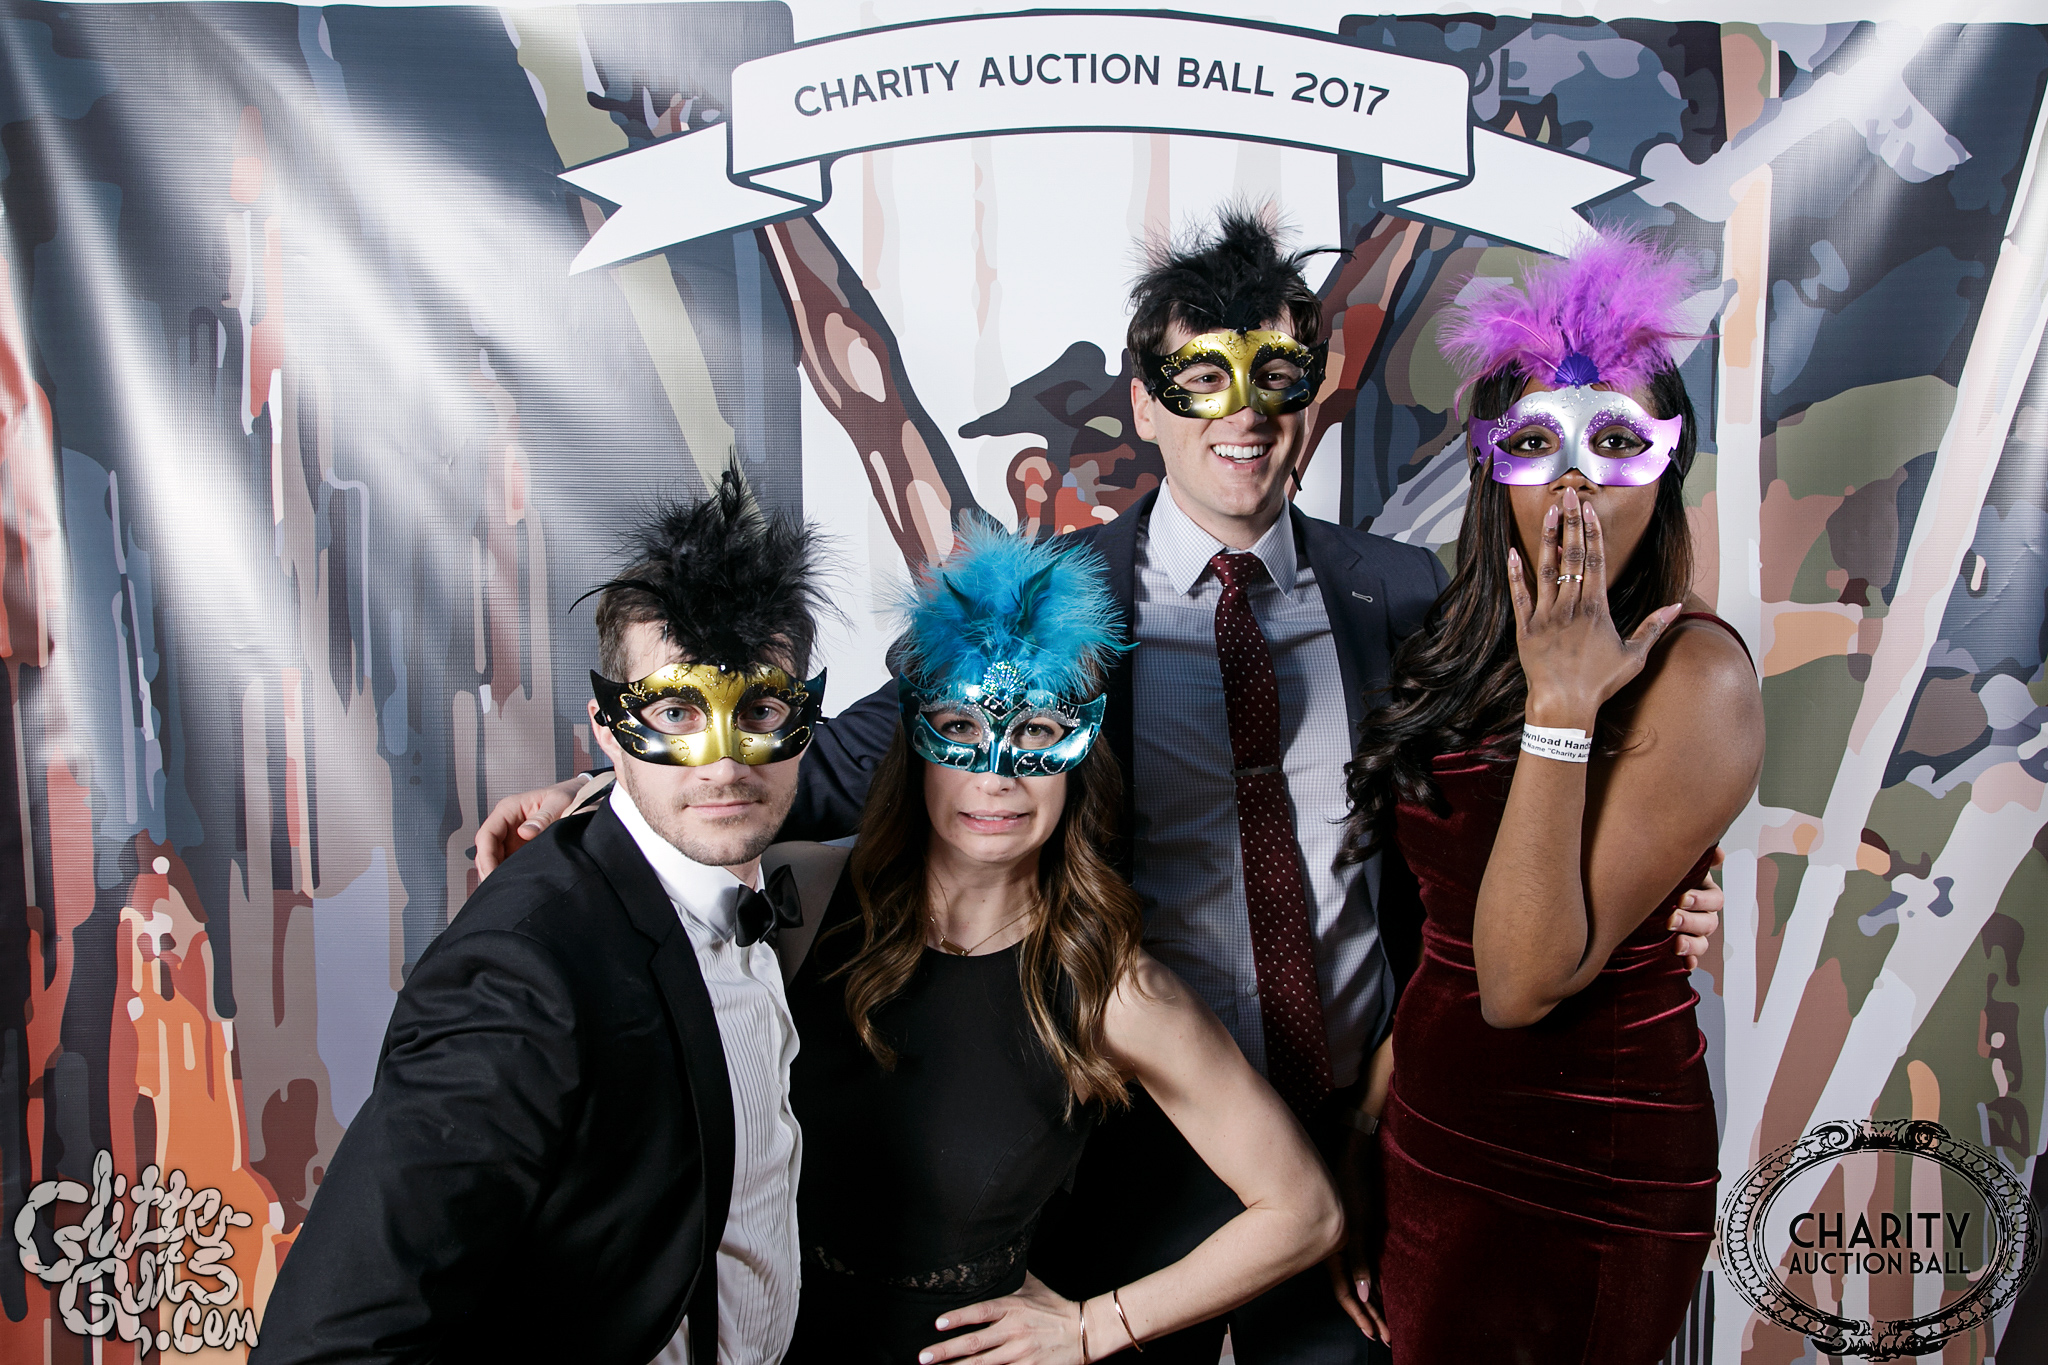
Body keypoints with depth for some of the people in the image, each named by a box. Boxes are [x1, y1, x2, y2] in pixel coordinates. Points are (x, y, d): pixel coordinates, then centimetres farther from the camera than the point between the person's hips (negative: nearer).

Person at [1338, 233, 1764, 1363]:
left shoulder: (1694, 672, -19)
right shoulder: (1471, 646, 2)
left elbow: (1524, 982, -25)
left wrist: (1560, 708, -27)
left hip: (1580, 1178, -6)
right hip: (1430, 1132, 6)